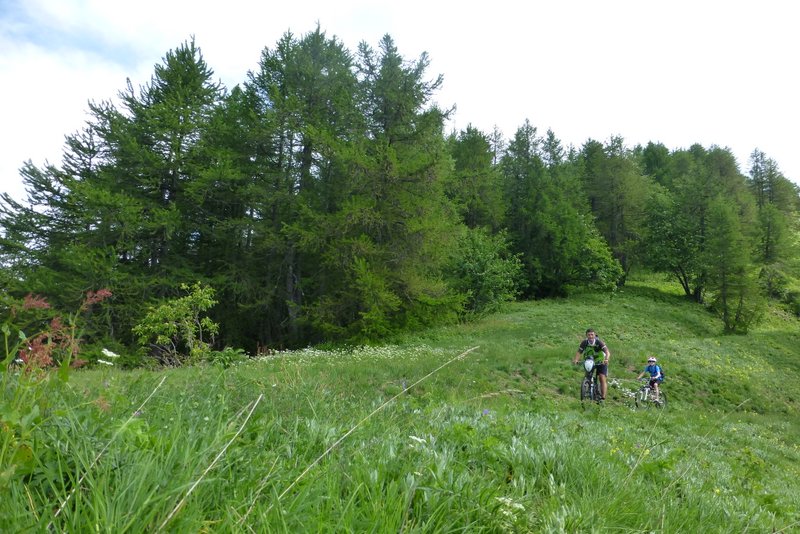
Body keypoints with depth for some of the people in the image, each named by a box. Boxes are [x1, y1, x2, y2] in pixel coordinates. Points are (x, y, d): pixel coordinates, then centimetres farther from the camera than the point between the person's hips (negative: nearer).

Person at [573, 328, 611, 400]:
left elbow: (607, 351, -36)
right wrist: (575, 359, -41)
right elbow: (579, 352, -21)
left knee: (602, 378, -14)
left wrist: (606, 359, -56)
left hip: (601, 362, -3)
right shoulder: (584, 342, -18)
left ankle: (603, 397, -10)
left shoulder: (599, 342, -26)